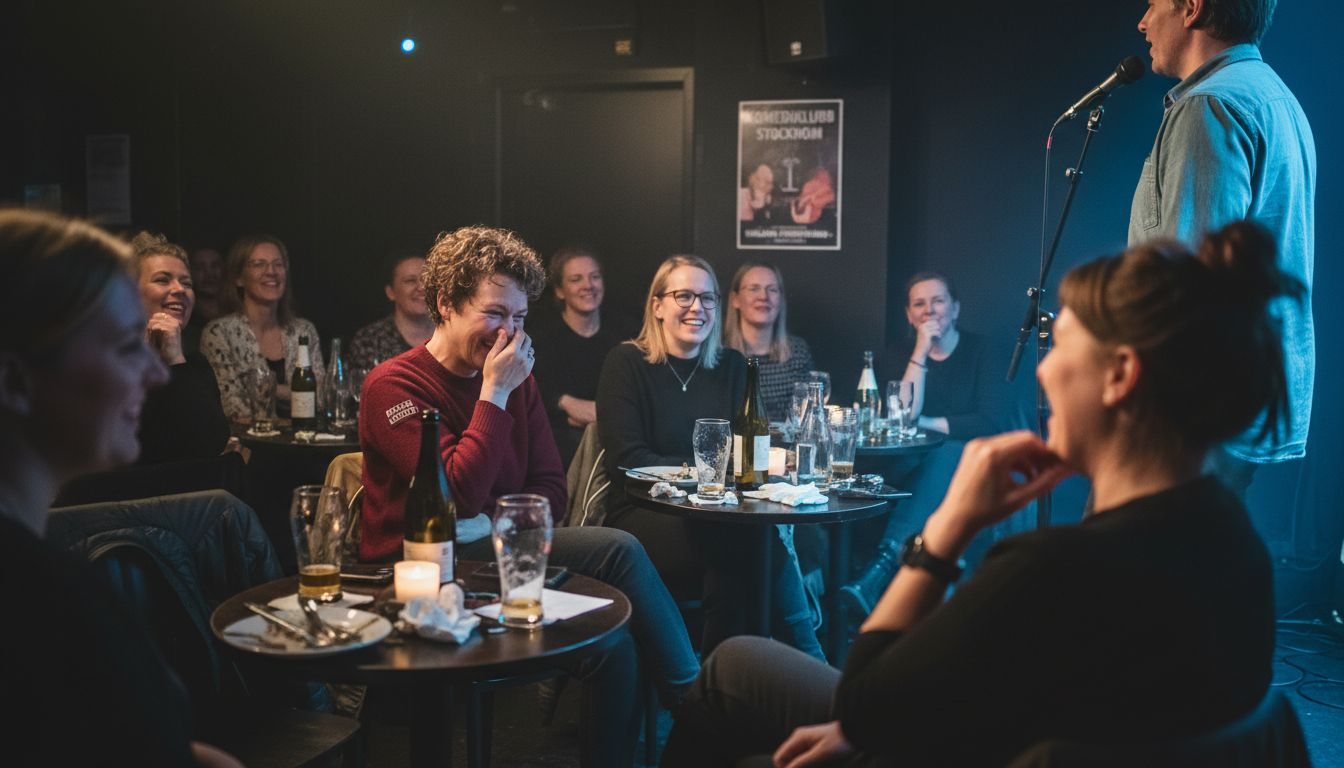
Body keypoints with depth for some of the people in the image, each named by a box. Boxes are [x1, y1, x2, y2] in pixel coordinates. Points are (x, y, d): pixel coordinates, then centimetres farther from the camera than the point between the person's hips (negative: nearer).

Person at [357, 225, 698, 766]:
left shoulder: (515, 376, 10)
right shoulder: (393, 387, -10)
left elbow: (550, 488, 10)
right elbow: (459, 498, -21)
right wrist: (494, 395, -19)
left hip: (498, 544, 6)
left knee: (615, 634, -24)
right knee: (620, 551, -22)